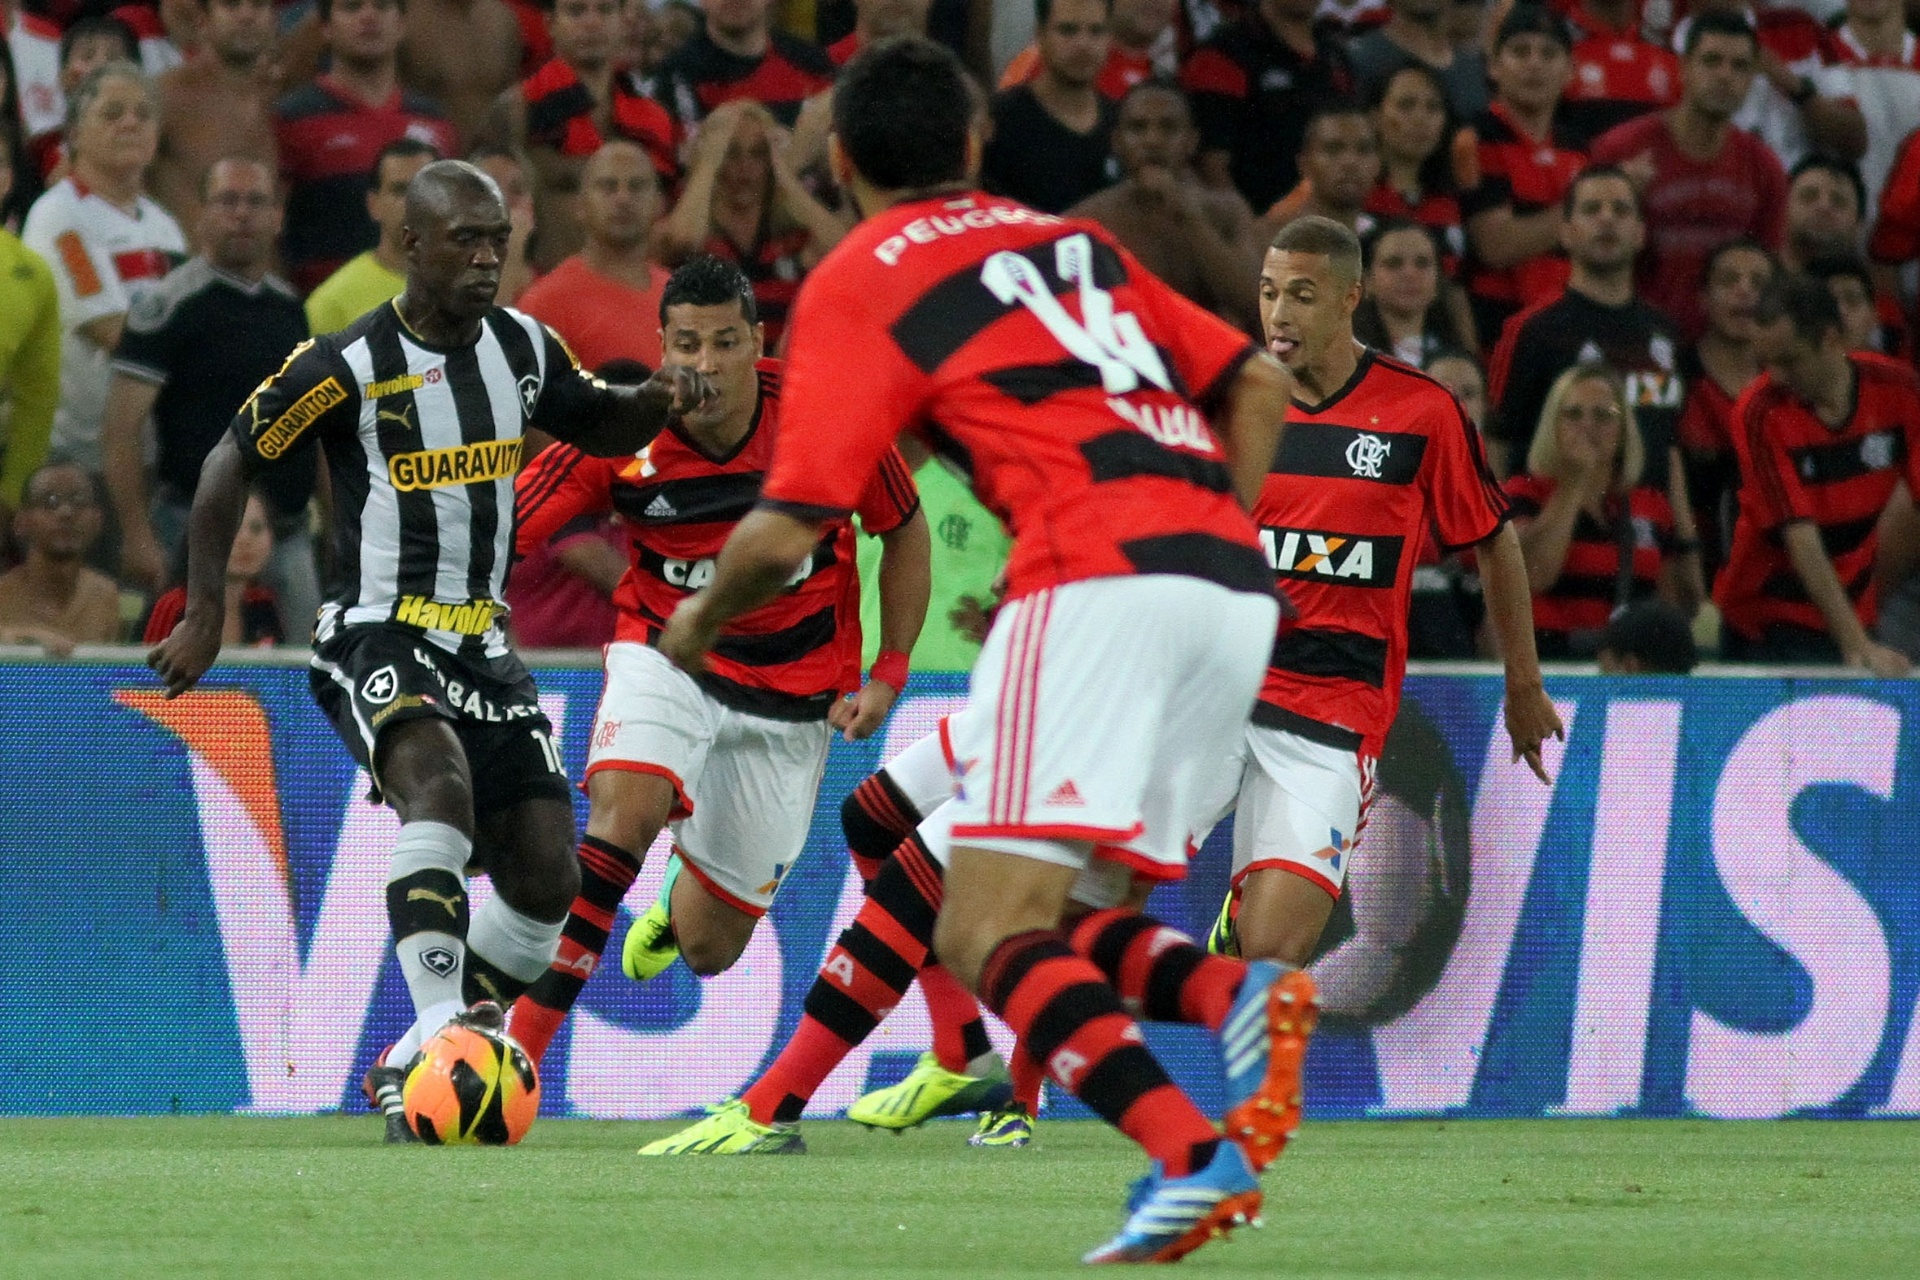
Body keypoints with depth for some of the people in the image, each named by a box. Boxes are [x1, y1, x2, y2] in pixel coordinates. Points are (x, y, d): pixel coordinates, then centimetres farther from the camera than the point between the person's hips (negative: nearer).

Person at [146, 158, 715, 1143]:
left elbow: (598, 425, 25)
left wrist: (658, 402, 2)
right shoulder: (349, 365, -11)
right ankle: (444, 1036, -42)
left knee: (546, 877, 0)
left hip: (481, 646, 7)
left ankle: (410, 1071, 16)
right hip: (375, 638, -7)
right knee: (439, 778, -36)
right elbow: (232, 463, -1)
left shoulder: (523, 349, 6)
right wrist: (205, 611, -4)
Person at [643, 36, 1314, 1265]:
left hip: (1102, 575, -7)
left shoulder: (856, 283, 7)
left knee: (986, 933, -10)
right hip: (1236, 583, 7)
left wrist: (699, 623, 21)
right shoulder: (1076, 241, 27)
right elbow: (1258, 384, 24)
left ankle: (1193, 1160, -32)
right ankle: (1240, 997, -15)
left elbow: (785, 532, 2)